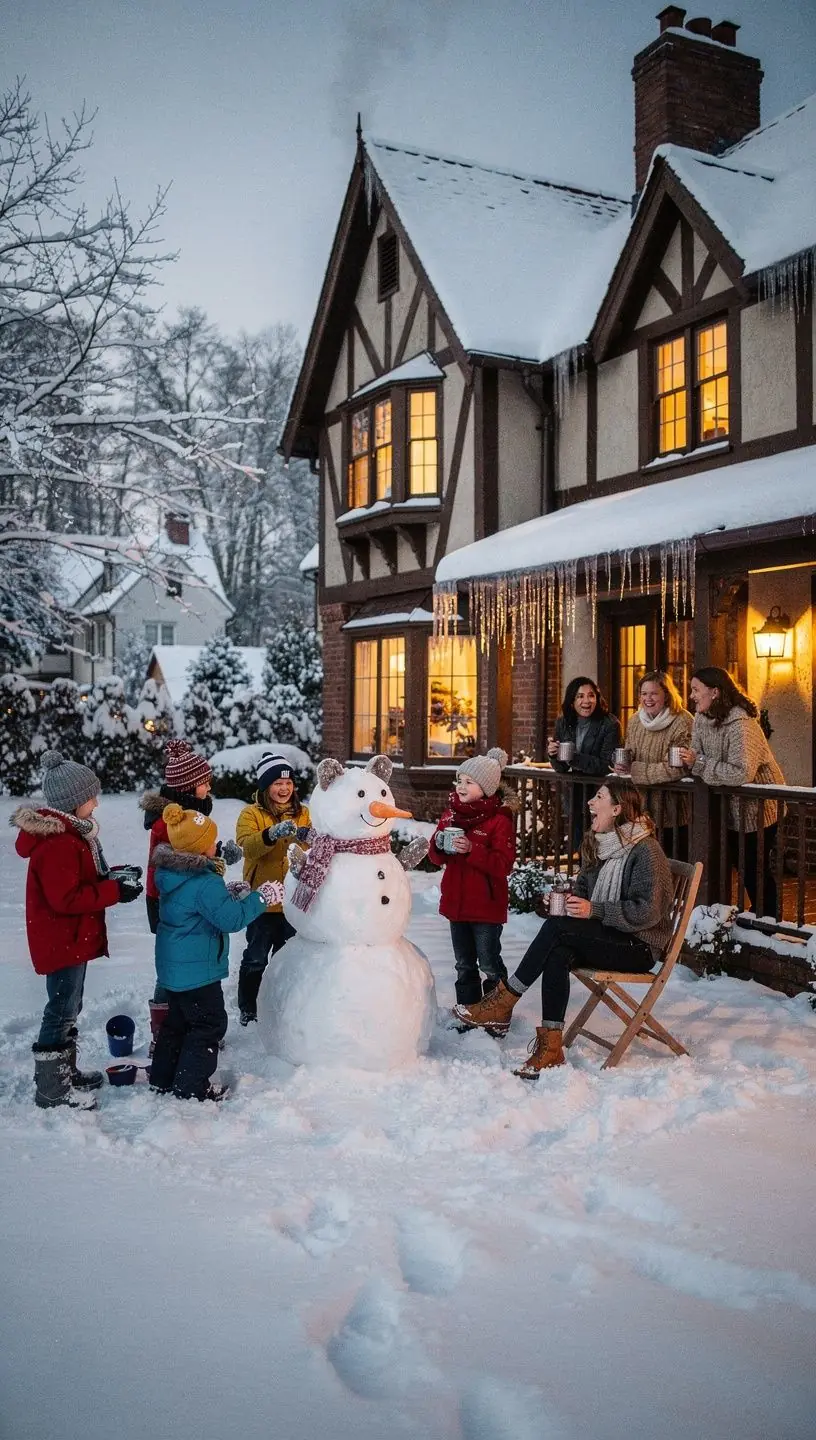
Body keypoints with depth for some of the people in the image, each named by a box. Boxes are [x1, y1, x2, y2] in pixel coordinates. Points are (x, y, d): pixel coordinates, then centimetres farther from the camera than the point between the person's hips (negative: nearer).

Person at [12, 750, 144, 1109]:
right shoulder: (57, 843, -24)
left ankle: (65, 1073, 34)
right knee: (61, 1011, -1)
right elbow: (67, 898, -28)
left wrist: (112, 876, 2)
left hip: (72, 938, 11)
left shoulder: (69, 832, 10)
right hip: (62, 941, -11)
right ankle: (51, 1090, 9)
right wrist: (115, 890, -23)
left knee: (69, 1008, 20)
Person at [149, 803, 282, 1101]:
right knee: (209, 1024, 4)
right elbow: (230, 918, -26)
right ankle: (190, 1087, 10)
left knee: (178, 1020, 22)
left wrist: (229, 894, 10)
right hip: (197, 969, -10)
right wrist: (261, 898, -16)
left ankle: (163, 1079, 32)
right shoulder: (205, 883, -27)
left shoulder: (173, 874, 3)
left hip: (174, 965, 10)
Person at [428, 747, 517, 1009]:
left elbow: (504, 865, -20)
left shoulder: (500, 820, -13)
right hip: (456, 901, 6)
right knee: (464, 965, 17)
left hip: (486, 905, -6)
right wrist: (438, 844, -11)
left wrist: (471, 850, -29)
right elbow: (436, 858, 12)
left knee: (489, 965, 4)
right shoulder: (452, 814, 7)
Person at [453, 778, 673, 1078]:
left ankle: (503, 1002, -18)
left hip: (638, 947, -7)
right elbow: (582, 890, 21)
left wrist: (594, 910, -24)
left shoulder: (645, 851, -13)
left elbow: (648, 911, -20)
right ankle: (550, 1046, -25)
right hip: (604, 938, 7)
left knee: (557, 927, -26)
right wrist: (566, 900, -2)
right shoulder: (597, 845, 12)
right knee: (558, 954, -26)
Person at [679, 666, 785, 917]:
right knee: (740, 865, 18)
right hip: (731, 808, 8)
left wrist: (699, 763, -31)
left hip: (758, 807, -8)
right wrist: (688, 761, -24)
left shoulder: (740, 724, -27)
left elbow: (741, 773, -37)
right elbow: (698, 761, -1)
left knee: (755, 869, 0)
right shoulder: (701, 719, -1)